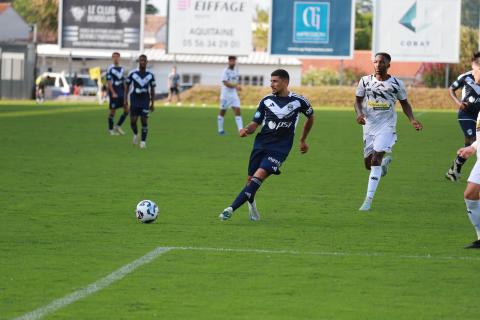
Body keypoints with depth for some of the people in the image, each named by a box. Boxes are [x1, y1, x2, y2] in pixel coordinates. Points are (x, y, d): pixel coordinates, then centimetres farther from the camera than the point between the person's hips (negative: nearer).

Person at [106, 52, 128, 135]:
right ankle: (111, 129, 12)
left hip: (121, 92, 6)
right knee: (113, 111, 0)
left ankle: (118, 126, 10)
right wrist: (113, 93, -20)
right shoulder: (110, 69, -7)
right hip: (113, 93, -6)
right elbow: (109, 82, -11)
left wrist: (125, 93, 16)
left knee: (126, 109, -3)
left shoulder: (122, 69, 12)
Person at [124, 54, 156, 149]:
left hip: (145, 101, 0)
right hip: (134, 101, 0)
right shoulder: (132, 73, -4)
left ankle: (143, 141, 3)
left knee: (144, 121, -7)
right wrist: (125, 100, -2)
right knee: (133, 121, -6)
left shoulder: (150, 75, 0)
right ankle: (135, 134, 26)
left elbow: (152, 90, 7)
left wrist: (152, 104, 4)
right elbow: (127, 87, 5)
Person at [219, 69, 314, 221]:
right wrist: (246, 130, -16)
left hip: (280, 148, -4)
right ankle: (251, 203, 33)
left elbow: (310, 117, 18)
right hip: (261, 144, 4)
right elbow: (255, 123, 8)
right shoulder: (266, 101, 5)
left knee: (259, 175, -21)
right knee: (251, 179, 0)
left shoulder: (299, 101, -1)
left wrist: (303, 140, 25)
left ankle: (231, 208, -27)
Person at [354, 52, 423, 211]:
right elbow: (358, 100, 8)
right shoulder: (365, 81, 1)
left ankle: (368, 200, -15)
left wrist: (412, 120, -7)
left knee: (376, 160, -17)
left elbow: (405, 103, 8)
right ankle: (385, 162, 46)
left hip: (386, 127, -4)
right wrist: (359, 113, -13)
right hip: (369, 125, 4)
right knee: (368, 164, 9)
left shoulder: (396, 84, -3)